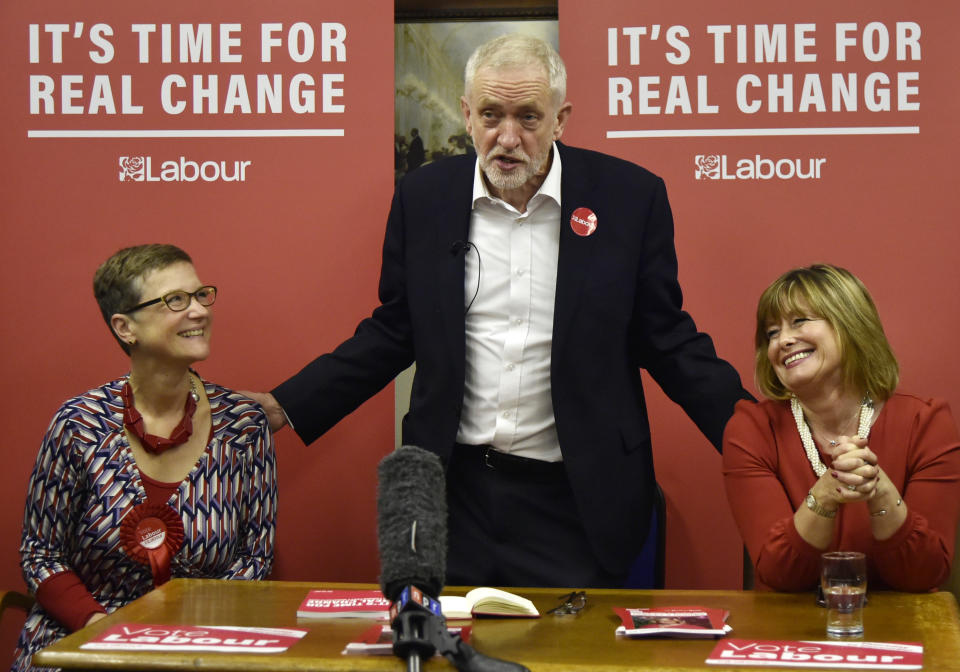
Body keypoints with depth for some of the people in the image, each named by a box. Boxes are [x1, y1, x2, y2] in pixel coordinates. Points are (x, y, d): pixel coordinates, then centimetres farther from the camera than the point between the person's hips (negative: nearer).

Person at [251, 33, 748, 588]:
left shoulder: (631, 198, -3)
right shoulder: (424, 197, 3)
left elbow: (666, 340, 2)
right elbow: (392, 333, 10)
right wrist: (286, 407, 4)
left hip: (575, 503, -1)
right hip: (455, 493, 2)